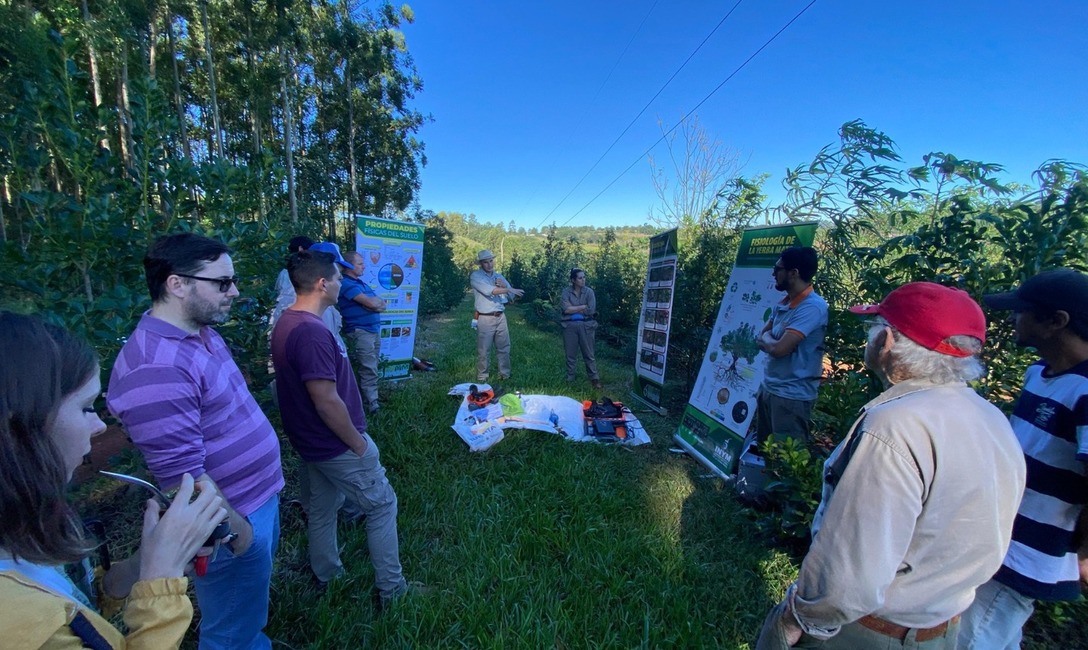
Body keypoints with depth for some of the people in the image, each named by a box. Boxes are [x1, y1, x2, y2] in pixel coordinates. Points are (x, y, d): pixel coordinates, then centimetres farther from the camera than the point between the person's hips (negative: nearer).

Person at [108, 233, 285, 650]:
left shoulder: (203, 331, 2)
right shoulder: (155, 368, -29)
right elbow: (183, 477, -27)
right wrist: (238, 529, -15)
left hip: (260, 496, 9)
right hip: (233, 519, -9)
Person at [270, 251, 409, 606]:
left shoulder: (286, 323, 3)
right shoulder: (311, 332, -29)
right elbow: (327, 402, -29)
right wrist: (359, 445, -16)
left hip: (313, 441, 9)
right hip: (337, 444, -9)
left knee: (322, 507, 24)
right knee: (382, 505, 8)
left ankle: (326, 577, 45)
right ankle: (390, 589, 22)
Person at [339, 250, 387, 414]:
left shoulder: (361, 283, 19)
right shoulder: (346, 284, -10)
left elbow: (381, 305, 14)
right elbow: (371, 303, -18)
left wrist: (374, 302, -8)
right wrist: (377, 300, 4)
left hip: (374, 330, 9)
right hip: (360, 331, -9)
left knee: (370, 368, 12)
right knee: (369, 369, -8)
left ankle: (364, 398, 21)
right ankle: (372, 403, -2)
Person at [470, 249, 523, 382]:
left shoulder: (499, 276, 13)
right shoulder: (475, 276, -5)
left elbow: (512, 296, 9)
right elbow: (489, 290, -22)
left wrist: (503, 285, -8)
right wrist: (509, 289, -27)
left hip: (501, 317, 6)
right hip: (485, 319, -5)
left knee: (504, 348, 11)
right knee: (484, 350, 0)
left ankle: (505, 375, 24)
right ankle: (482, 378, 12)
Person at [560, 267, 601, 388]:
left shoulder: (589, 291, -1)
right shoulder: (566, 291, -1)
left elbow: (591, 310, -10)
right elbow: (565, 309, -14)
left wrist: (573, 309, -8)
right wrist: (582, 307, -11)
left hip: (586, 326, 0)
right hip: (570, 325, 0)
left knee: (588, 354, 6)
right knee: (570, 354, 10)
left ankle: (595, 379, 17)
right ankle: (569, 379, 23)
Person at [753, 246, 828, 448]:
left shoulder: (812, 307, -20)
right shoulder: (783, 303, 8)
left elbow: (779, 348, -26)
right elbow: (763, 337, 10)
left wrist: (767, 340, -5)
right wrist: (772, 340, -12)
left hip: (792, 396, -8)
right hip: (768, 388, 8)